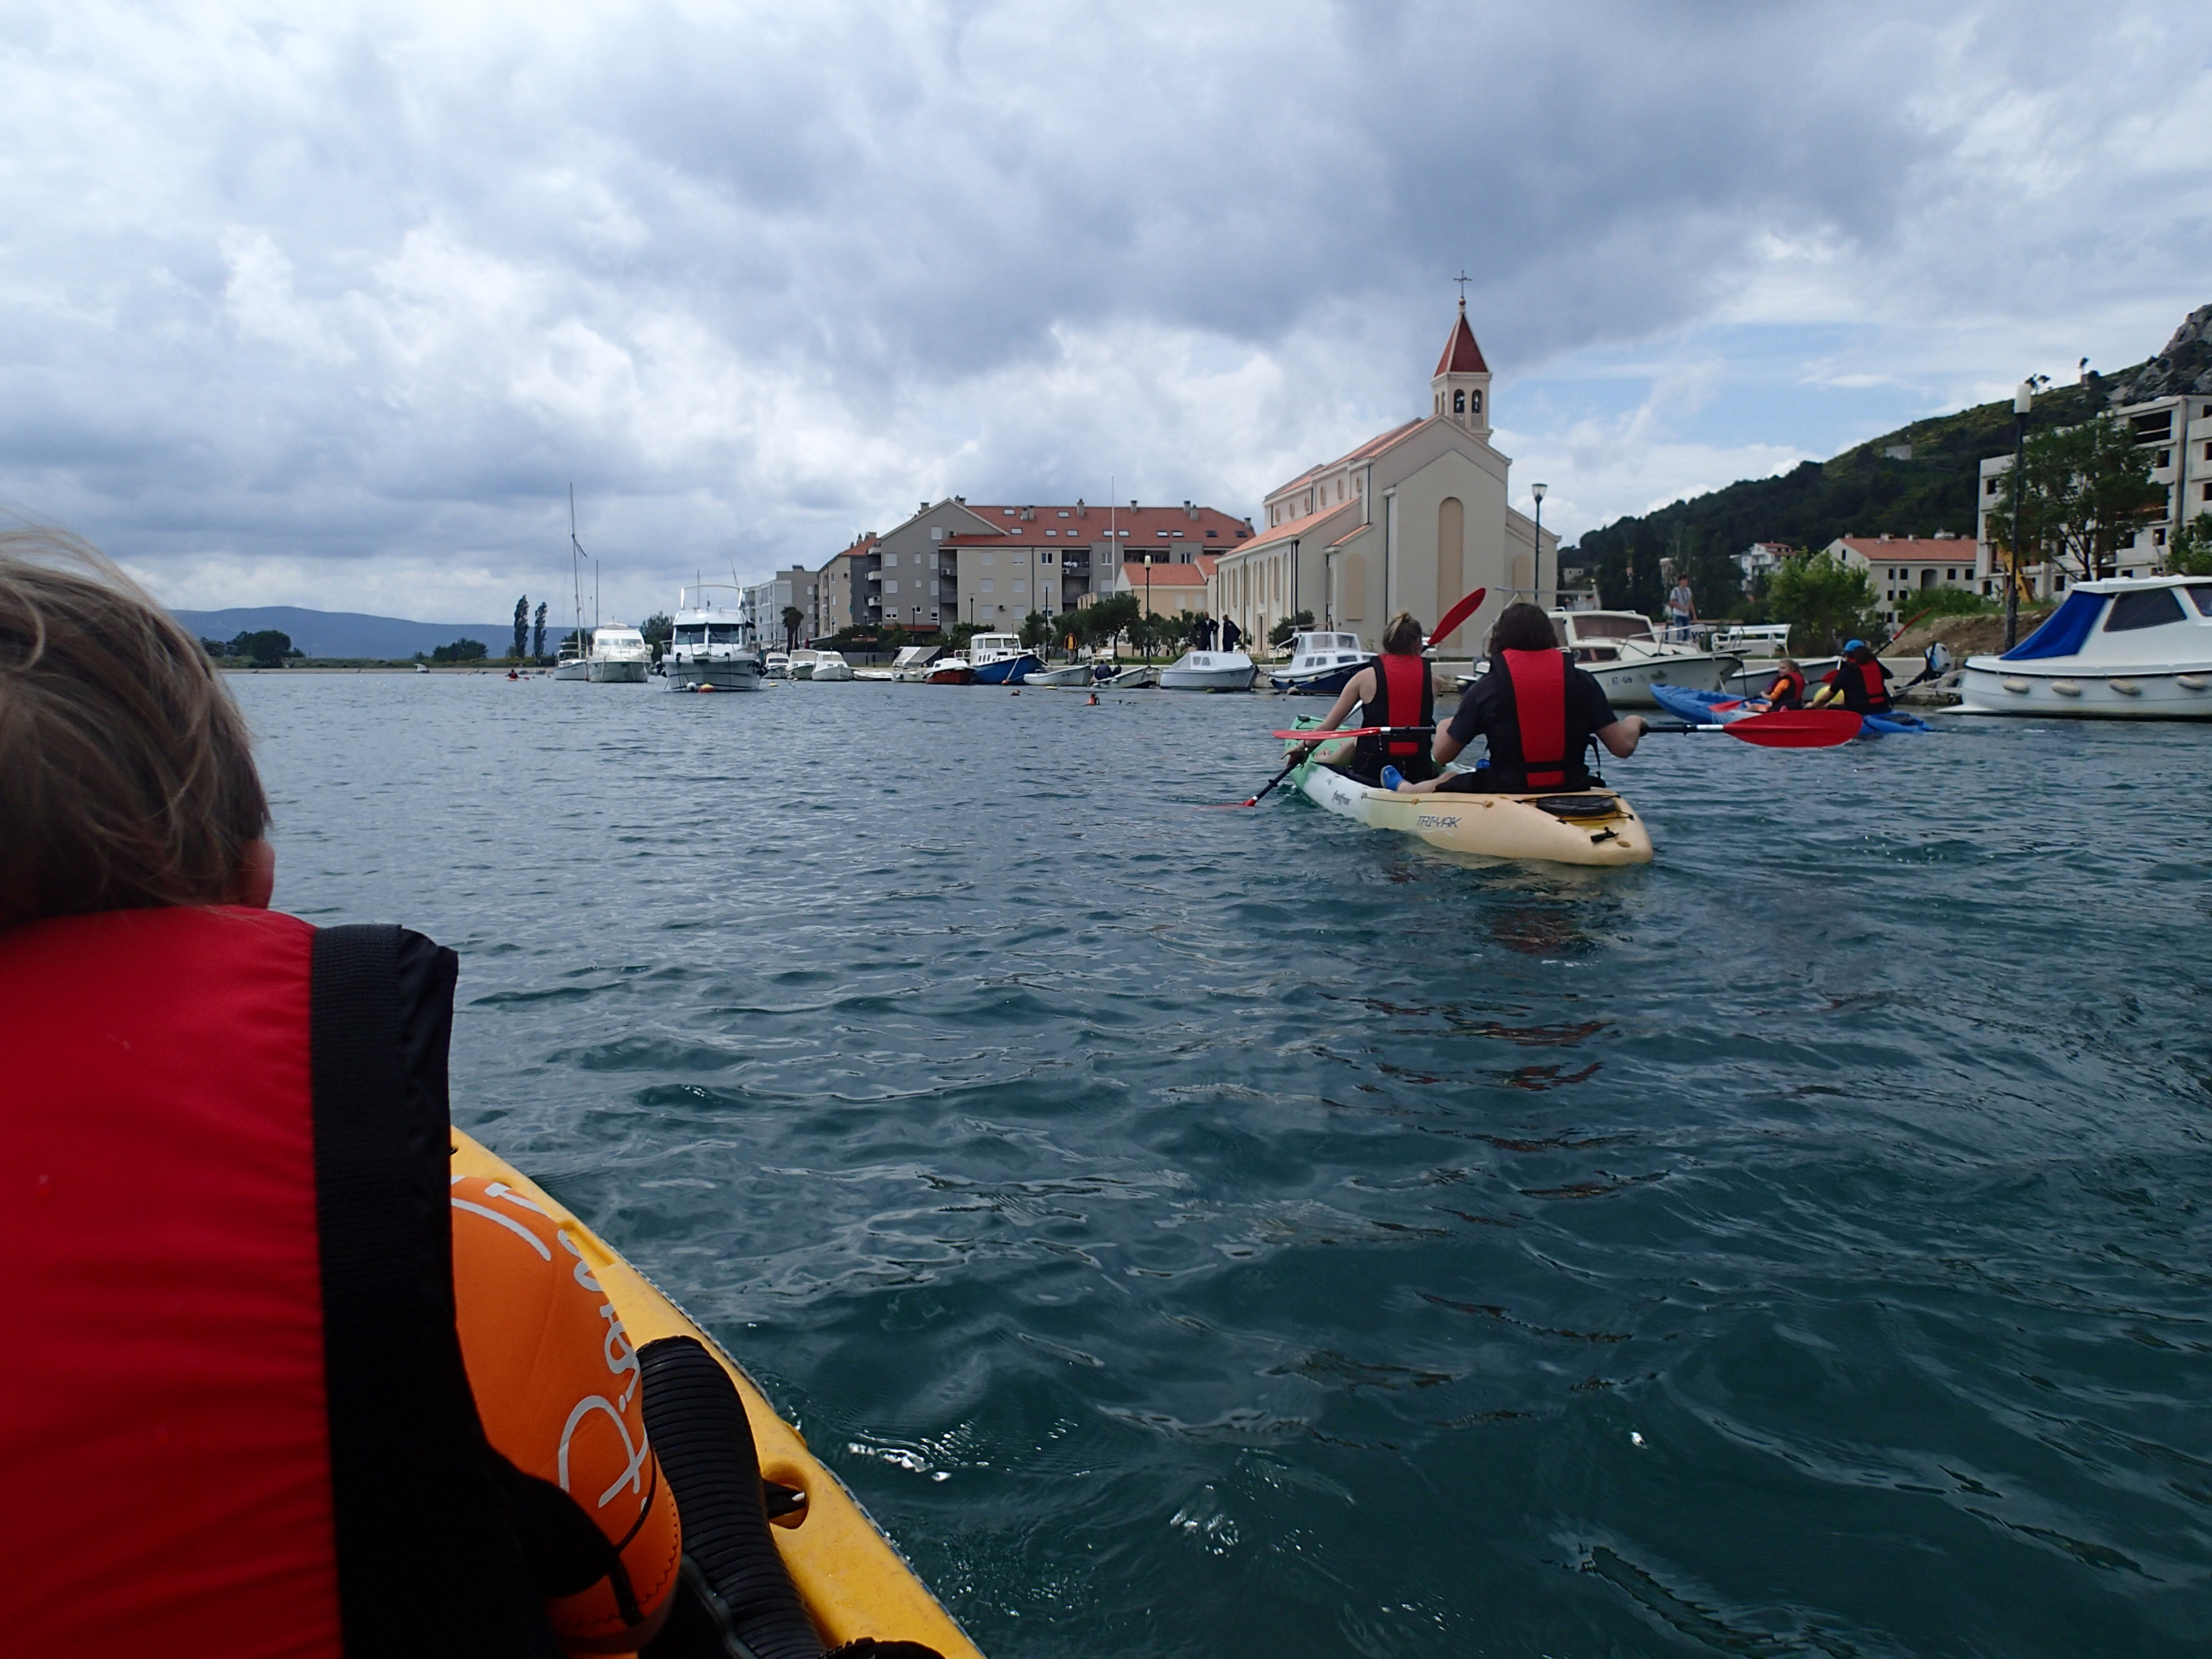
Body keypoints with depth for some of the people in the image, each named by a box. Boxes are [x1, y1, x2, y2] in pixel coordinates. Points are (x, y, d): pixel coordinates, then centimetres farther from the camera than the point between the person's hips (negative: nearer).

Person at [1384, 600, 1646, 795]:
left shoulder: (1486, 686, -8)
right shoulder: (1581, 681, -3)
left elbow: (1441, 756, -1)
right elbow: (1623, 747, -4)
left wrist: (1445, 727, 23)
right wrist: (1634, 723, 20)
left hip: (1507, 795, -2)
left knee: (1446, 782, 28)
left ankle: (1401, 789, 58)